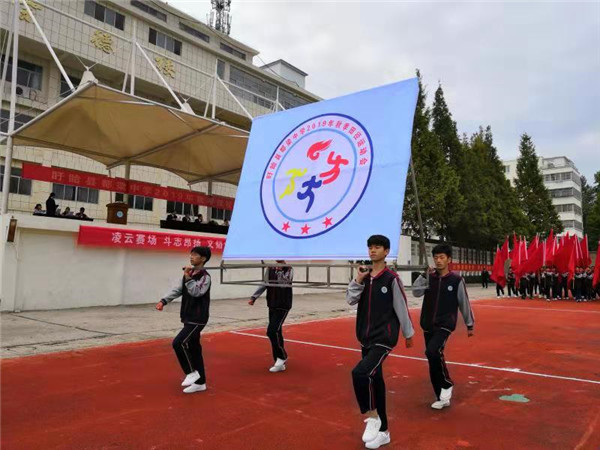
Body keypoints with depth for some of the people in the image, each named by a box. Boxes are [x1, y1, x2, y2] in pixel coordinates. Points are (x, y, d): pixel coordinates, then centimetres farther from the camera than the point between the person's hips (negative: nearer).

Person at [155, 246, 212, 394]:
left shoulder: (205, 276, -13)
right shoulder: (188, 274, 12)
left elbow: (196, 292, -25)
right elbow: (177, 290, 7)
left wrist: (188, 278, -28)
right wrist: (163, 301, -6)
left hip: (197, 319, -8)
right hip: (189, 318, 8)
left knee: (178, 343, -18)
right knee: (194, 349, 12)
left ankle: (191, 372, 1)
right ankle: (200, 382, 22)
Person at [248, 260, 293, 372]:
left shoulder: (289, 270, -7)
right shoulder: (270, 269, 8)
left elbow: (283, 284, -21)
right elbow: (264, 284, 8)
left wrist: (280, 270, -27)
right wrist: (254, 297, 0)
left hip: (283, 306, -5)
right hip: (272, 306, 5)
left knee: (272, 331, -16)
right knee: (276, 333, 7)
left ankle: (282, 356, 6)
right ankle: (280, 364, 17)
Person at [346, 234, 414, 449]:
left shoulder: (391, 278, -10)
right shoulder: (364, 275, 6)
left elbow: (401, 307, -5)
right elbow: (350, 300, 1)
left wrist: (408, 333, 1)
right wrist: (358, 281, -13)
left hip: (384, 338, -6)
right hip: (366, 338, 6)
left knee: (360, 373, -24)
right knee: (375, 380, 14)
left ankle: (372, 416, 0)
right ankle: (382, 431, 29)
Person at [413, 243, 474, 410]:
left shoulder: (456, 280, -6)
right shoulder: (429, 277, 3)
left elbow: (464, 303, 1)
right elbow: (416, 292, -7)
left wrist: (470, 324, 7)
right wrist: (424, 275, -16)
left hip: (445, 325, -5)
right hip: (428, 326, 5)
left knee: (432, 352, -27)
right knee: (433, 363, 9)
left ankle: (447, 384, -3)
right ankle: (442, 398, 25)